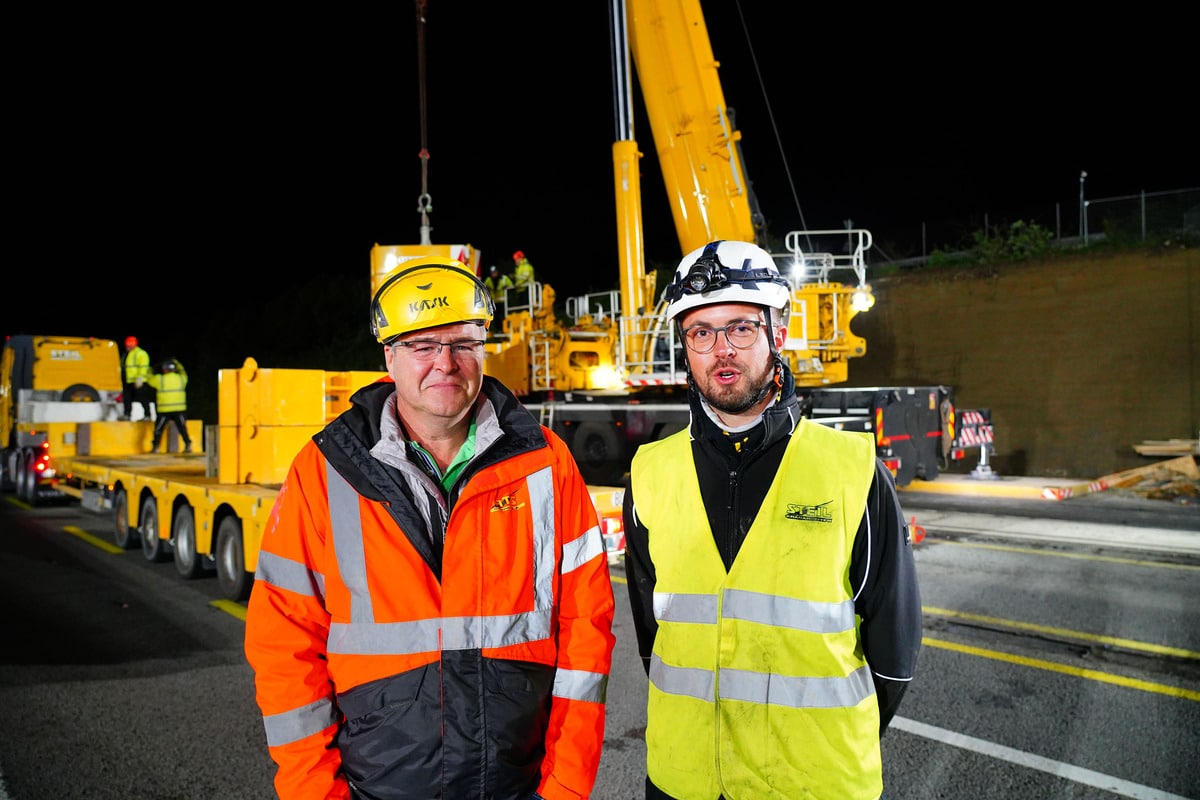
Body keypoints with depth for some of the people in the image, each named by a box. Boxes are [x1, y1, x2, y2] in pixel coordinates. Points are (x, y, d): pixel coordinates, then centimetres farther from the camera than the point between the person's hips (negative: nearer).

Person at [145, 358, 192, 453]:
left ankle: (155, 447, 10)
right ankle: (188, 445, 5)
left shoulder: (160, 379, -4)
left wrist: (150, 373, 35)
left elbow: (150, 380, 14)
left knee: (159, 428, 9)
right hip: (179, 409, 2)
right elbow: (183, 373, 28)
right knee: (182, 428, 9)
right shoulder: (181, 378, 4)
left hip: (165, 410, -2)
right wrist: (178, 364, 38)